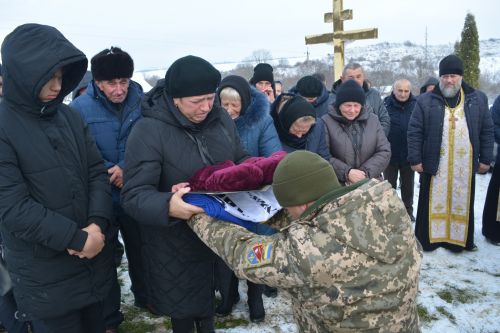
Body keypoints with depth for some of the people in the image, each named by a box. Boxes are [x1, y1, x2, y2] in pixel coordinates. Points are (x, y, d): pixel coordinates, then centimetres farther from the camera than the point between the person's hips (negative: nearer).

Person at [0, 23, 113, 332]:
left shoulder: (71, 116, 3)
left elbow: (97, 173, 2)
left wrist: (97, 225, -13)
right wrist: (76, 238, -19)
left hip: (94, 259, 5)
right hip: (45, 276, -5)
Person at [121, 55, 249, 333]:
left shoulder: (221, 118, -4)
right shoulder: (149, 131, -22)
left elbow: (241, 160, 10)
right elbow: (134, 195, -25)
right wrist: (167, 207, -45)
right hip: (176, 244, -4)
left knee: (210, 300, 26)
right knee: (183, 310, 15)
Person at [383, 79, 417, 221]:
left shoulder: (416, 105, -5)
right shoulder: (386, 105, -11)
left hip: (409, 154, 2)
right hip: (390, 154, -2)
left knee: (408, 184, 17)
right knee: (389, 184, 13)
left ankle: (408, 210, 33)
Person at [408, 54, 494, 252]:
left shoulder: (478, 99, 6)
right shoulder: (425, 101, -1)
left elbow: (487, 131, 9)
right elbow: (414, 132, -3)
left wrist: (485, 159, 5)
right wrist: (415, 159, -7)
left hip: (465, 165, 2)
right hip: (434, 163, -2)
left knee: (462, 202, 10)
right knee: (433, 202, 5)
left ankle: (460, 239, 24)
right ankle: (426, 239, 16)